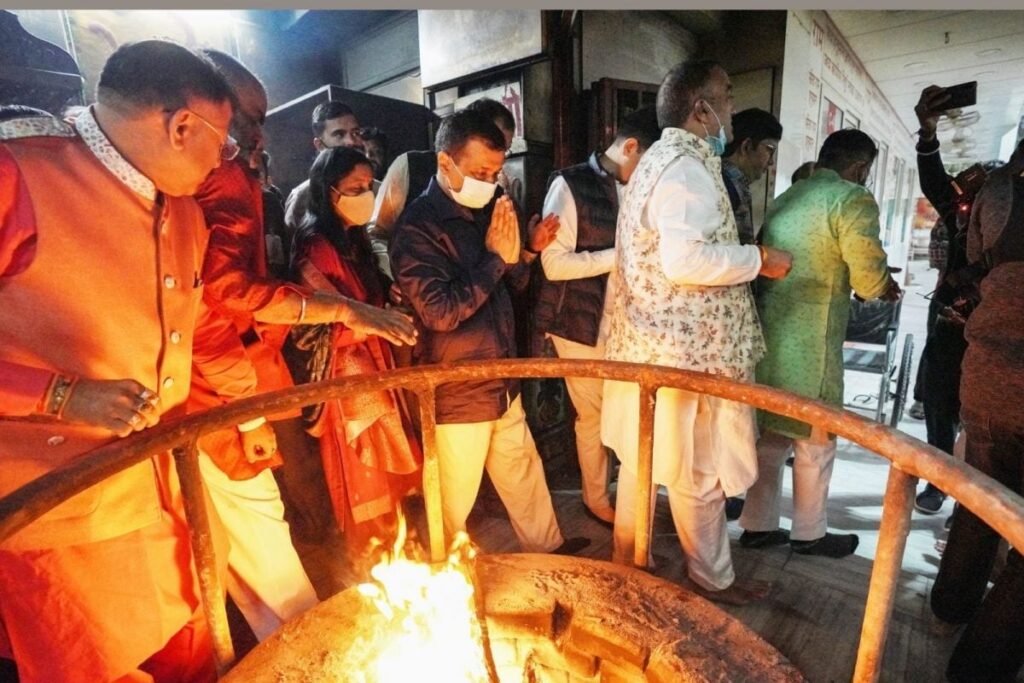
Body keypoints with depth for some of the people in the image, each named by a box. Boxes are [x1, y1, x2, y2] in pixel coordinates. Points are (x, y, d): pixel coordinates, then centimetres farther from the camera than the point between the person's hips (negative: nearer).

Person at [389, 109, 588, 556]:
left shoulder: (485, 213, 7)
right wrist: (496, 257, -22)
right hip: (457, 396, -7)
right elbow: (440, 311, -26)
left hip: (503, 384, 7)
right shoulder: (418, 227, -17)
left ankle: (546, 547, 44)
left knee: (524, 473, 22)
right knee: (454, 500, 12)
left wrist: (527, 252, -3)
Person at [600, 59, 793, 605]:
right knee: (700, 469, 6)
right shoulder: (689, 168, -16)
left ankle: (626, 558, 36)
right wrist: (758, 260, -14)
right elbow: (685, 261, -27)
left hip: (651, 342, 10)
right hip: (690, 350, -10)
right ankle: (714, 578, 27)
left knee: (643, 456, 19)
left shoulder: (659, 160, 16)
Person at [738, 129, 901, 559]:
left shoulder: (786, 198, 15)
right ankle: (809, 533, 27)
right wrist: (887, 286, 12)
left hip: (769, 334, 7)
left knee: (771, 434, 17)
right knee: (815, 441, 10)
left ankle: (758, 525, 28)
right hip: (809, 342, -7)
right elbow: (870, 281, -12)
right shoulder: (853, 200, -8)